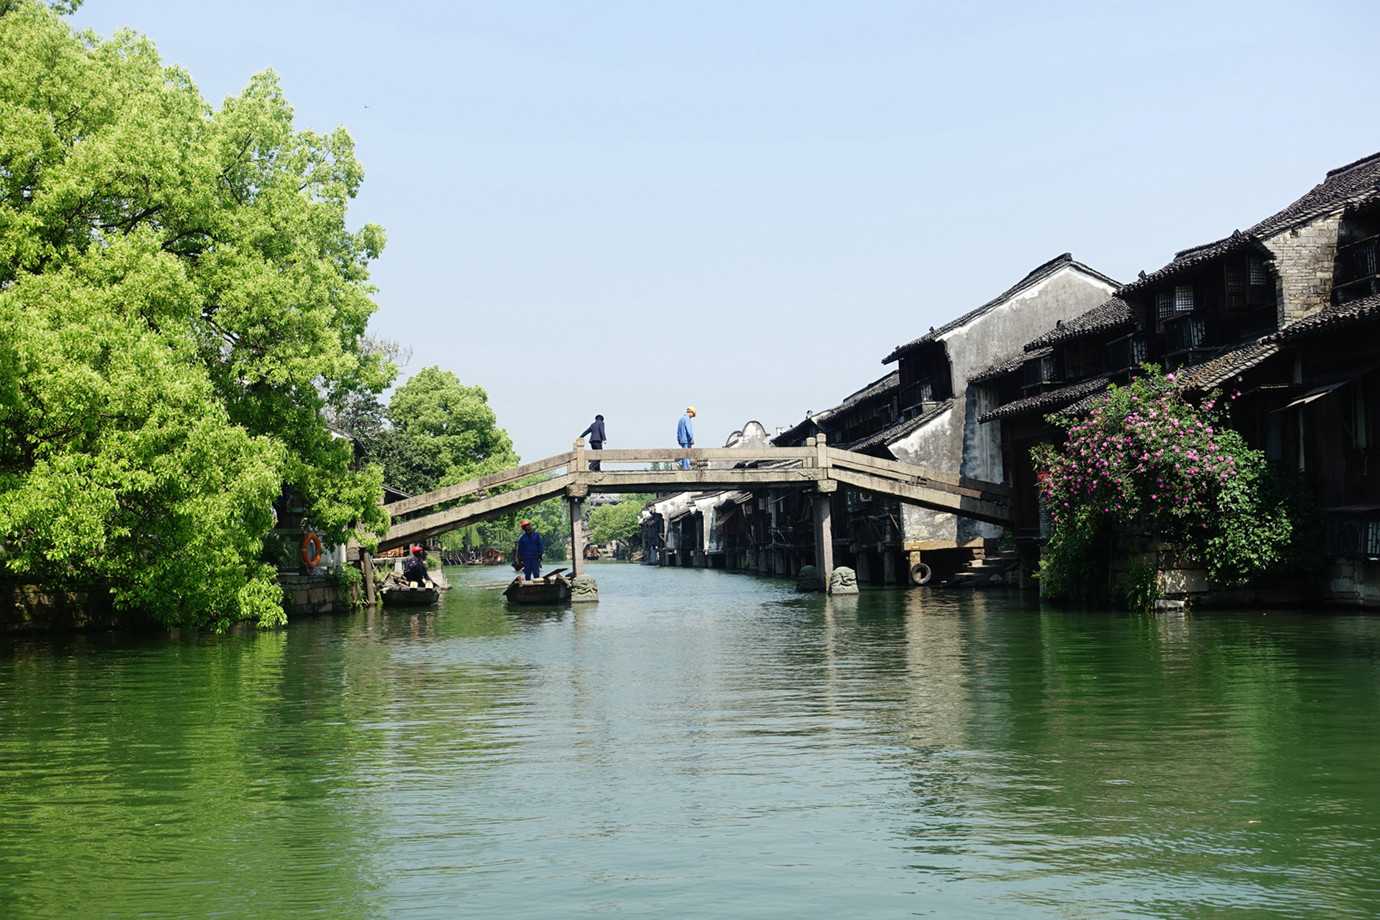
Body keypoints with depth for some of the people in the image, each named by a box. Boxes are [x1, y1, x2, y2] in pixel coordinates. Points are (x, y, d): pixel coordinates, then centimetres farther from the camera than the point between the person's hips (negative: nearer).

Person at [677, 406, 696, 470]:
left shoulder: (681, 418, 19)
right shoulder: (687, 418, -10)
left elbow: (678, 430, 23)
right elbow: (689, 429, -20)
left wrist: (678, 440, 26)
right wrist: (692, 438, -23)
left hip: (682, 440, 9)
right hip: (687, 439, -9)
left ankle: (681, 463, 2)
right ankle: (686, 467, -8)